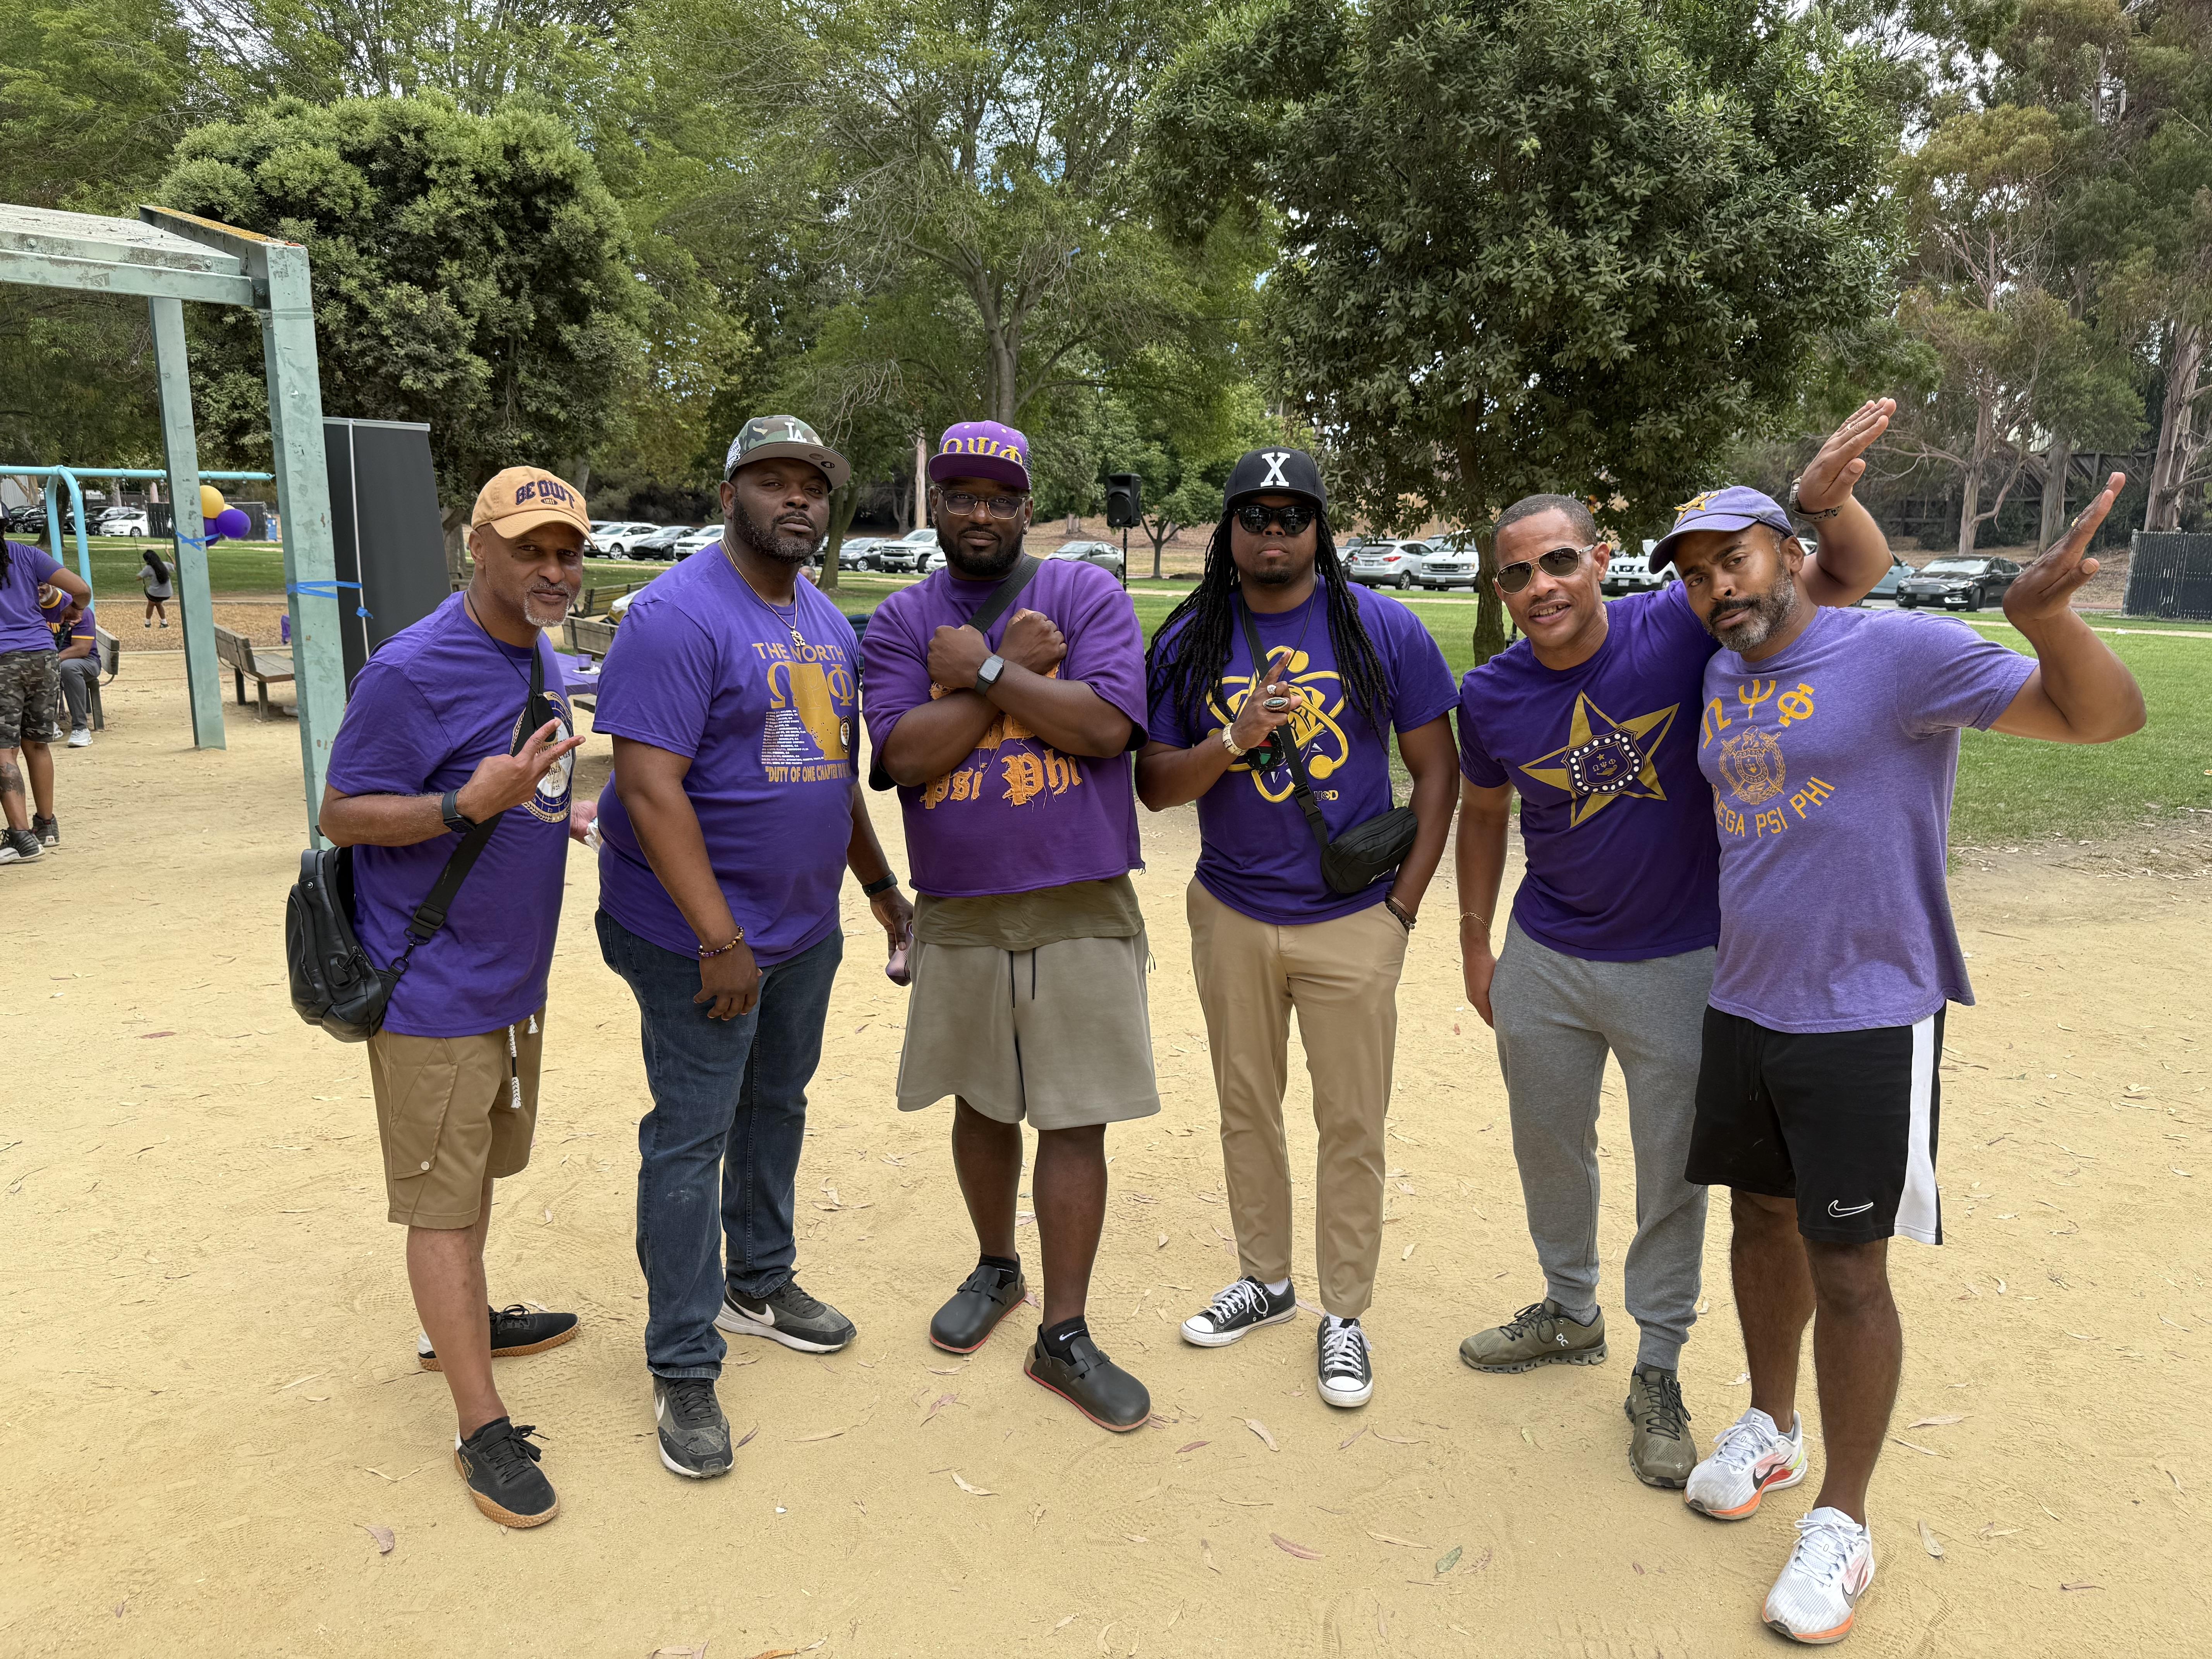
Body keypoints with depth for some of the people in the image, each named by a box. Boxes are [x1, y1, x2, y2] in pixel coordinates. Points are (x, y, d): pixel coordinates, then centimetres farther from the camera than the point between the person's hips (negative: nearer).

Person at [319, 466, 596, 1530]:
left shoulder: (540, 660, 7)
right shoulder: (411, 672, -20)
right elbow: (342, 816, -19)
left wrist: (554, 814, 4)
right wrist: (470, 805, -31)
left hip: (514, 979, 8)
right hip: (433, 991, -8)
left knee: (478, 1170, 24)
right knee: (443, 1201, 1)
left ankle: (460, 1323, 44)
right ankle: (482, 1429, 10)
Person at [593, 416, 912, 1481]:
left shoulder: (826, 623, 10)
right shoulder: (679, 616, -17)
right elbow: (648, 786, -24)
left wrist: (880, 885, 20)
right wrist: (719, 939, -25)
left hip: (805, 924, 8)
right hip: (699, 936, -8)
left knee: (775, 1107, 20)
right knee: (691, 1139, 0)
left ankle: (760, 1284, 40)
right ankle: (683, 1370, 14)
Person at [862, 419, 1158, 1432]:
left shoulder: (1085, 594, 0)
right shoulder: (901, 622, 5)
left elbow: (1106, 724, -15)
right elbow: (907, 753, -11)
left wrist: (983, 671, -12)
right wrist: (1016, 665, -12)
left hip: (1082, 910, -2)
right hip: (958, 913, 2)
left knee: (1076, 1120, 2)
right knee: (982, 1105, 17)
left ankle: (1064, 1336, 15)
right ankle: (996, 1270, 41)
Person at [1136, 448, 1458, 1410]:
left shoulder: (1384, 630, -4)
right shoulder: (1188, 643, 2)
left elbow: (1435, 769, 1)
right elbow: (1155, 785, 0)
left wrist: (1403, 904, -5)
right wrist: (1231, 741, -19)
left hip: (1353, 924, -2)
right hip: (1232, 917, 3)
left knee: (1352, 1127, 4)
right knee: (1246, 1108, 15)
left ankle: (1344, 1314, 20)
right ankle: (1265, 1279, 33)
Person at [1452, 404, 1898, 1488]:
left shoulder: (1681, 630, -17)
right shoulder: (1492, 697, -9)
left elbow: (1856, 575, -15)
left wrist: (1824, 496, -37)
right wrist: (1475, 941, 10)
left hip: (1678, 966, -3)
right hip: (1544, 960, 3)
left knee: (1672, 1173, 10)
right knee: (1548, 1146, 20)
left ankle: (1659, 1369, 31)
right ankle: (1570, 1313, 46)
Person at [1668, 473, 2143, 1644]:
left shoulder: (1899, 651, -15)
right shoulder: (1717, 678, 6)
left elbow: (2105, 716, -20)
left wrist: (2043, 613, -39)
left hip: (1867, 1021, -6)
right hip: (1742, 1009, 6)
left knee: (1846, 1270, 1)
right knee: (1763, 1219, 19)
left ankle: (1840, 1520, 19)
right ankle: (1771, 1428, 41)